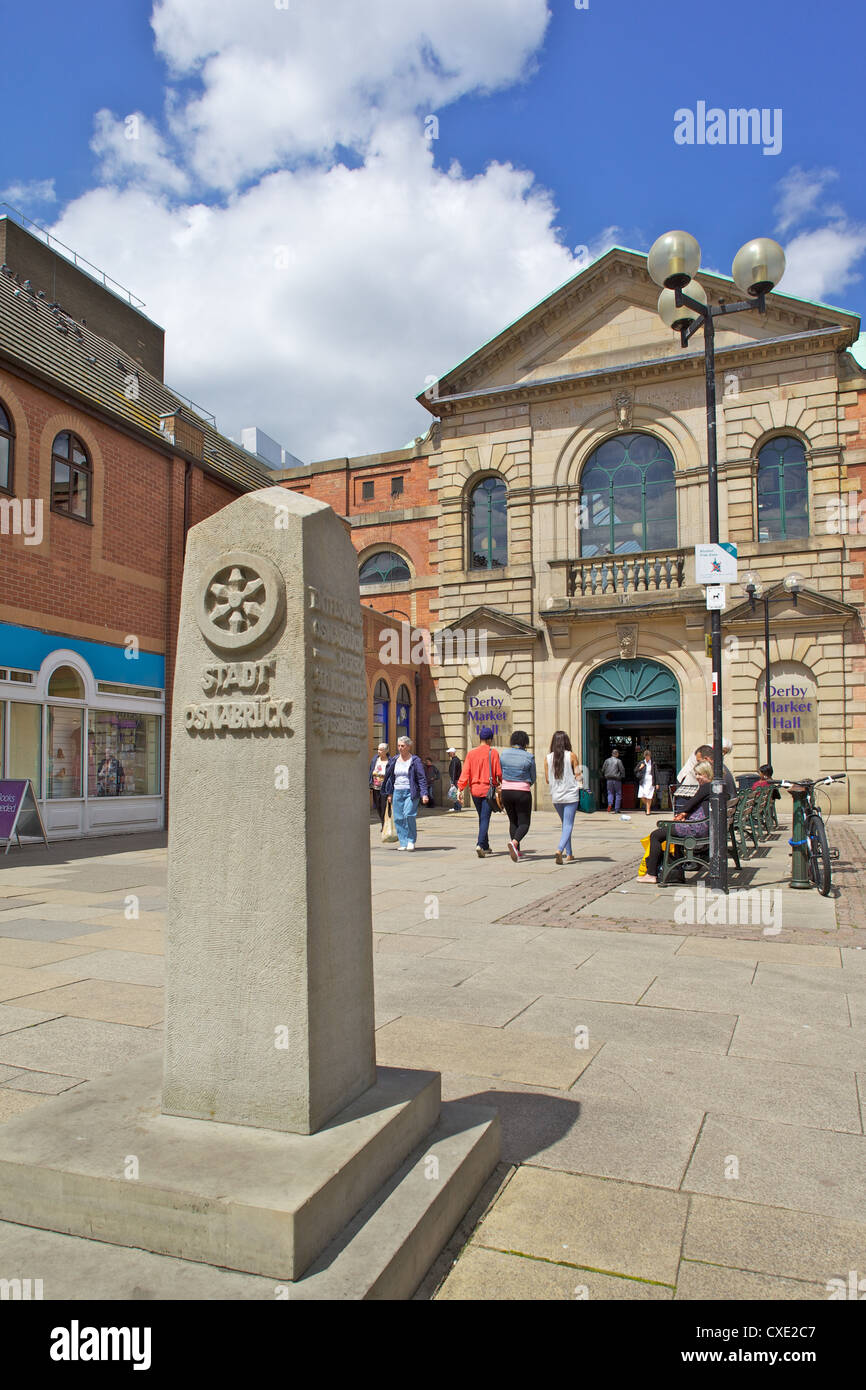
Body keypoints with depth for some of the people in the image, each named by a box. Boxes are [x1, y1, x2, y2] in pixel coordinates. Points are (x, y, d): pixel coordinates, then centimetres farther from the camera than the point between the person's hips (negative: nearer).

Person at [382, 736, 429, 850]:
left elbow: (422, 778, -6)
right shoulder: (394, 760, 12)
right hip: (397, 792, 5)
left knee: (409, 814, -19)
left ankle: (411, 841, -3)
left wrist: (424, 794, -15)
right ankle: (403, 843, 9)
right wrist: (389, 793, 16)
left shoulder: (415, 760, -3)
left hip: (411, 792, -5)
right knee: (398, 818, 0)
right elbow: (389, 777, 19)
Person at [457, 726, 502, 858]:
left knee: (482, 818, 18)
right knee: (485, 818, -4)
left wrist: (460, 788, -5)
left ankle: (485, 846, 25)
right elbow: (499, 773, -7)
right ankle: (480, 845, -21)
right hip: (488, 789, -4)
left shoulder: (471, 753, 3)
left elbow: (465, 772, -4)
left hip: (475, 789, 4)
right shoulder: (493, 753, -6)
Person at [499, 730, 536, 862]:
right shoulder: (529, 757, -8)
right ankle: (514, 842, -23)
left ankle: (517, 851, 16)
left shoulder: (503, 754, 0)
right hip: (523, 792, -3)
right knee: (524, 823, 5)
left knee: (513, 821, 18)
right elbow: (533, 779, 1)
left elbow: (500, 775, 7)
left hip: (506, 791, 3)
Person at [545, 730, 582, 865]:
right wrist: (580, 778, 16)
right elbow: (578, 776, -5)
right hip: (570, 795, -3)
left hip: (555, 797, 3)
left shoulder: (548, 758, 0)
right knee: (568, 825, -2)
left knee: (565, 824, 18)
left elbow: (547, 780, 3)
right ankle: (559, 849, -23)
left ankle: (569, 854, 19)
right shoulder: (572, 756, -7)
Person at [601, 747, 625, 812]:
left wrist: (603, 777, 19)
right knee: (618, 794, 6)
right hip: (617, 779, -3)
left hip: (609, 779, 3)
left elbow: (603, 770, 7)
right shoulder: (618, 761, -5)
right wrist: (623, 777, 7)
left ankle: (610, 804, -14)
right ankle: (617, 809, 4)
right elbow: (622, 770, -7)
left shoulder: (607, 760, 5)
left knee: (610, 793, 12)